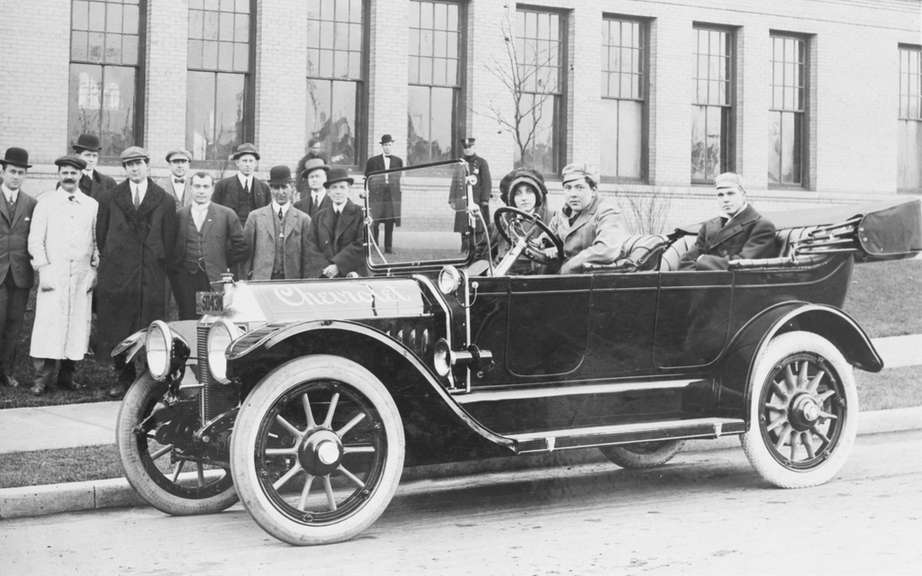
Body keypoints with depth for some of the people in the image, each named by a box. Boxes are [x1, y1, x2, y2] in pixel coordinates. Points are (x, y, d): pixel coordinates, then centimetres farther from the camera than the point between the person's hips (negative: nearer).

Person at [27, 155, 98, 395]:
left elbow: (97, 241, 12)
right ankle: (42, 376, -5)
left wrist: (94, 270, 2)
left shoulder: (92, 205, 10)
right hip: (53, 273, -2)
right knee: (48, 324, -9)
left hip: (82, 275, 2)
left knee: (78, 324, 0)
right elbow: (35, 240, 3)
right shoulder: (46, 202, 6)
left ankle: (67, 374, 8)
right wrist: (43, 269, -6)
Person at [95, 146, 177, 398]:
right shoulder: (110, 199, 10)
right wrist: (109, 261, 7)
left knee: (149, 328, -3)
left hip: (151, 275, -1)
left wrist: (159, 262, 2)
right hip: (116, 274, 1)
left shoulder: (165, 201, 6)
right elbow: (101, 235, 12)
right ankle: (124, 375, 11)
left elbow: (168, 239, 7)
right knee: (117, 325, 1)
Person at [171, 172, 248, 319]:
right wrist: (175, 269, 5)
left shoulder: (226, 215, 5)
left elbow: (241, 248, 7)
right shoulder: (179, 215, 9)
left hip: (215, 280, -1)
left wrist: (223, 264, 4)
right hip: (186, 283, 1)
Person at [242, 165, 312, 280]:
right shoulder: (255, 217, 7)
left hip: (292, 282, 0)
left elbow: (307, 256, 7)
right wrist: (249, 276, 3)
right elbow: (246, 252, 9)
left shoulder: (303, 219, 6)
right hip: (261, 280, 0)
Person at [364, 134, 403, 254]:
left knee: (390, 222, 0)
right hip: (376, 195, -1)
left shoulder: (398, 161, 12)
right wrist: (367, 191, -1)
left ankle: (388, 247, 5)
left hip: (393, 195, 2)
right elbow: (367, 178, 8)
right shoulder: (372, 161, 6)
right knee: (375, 222, -5)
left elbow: (400, 178, 14)